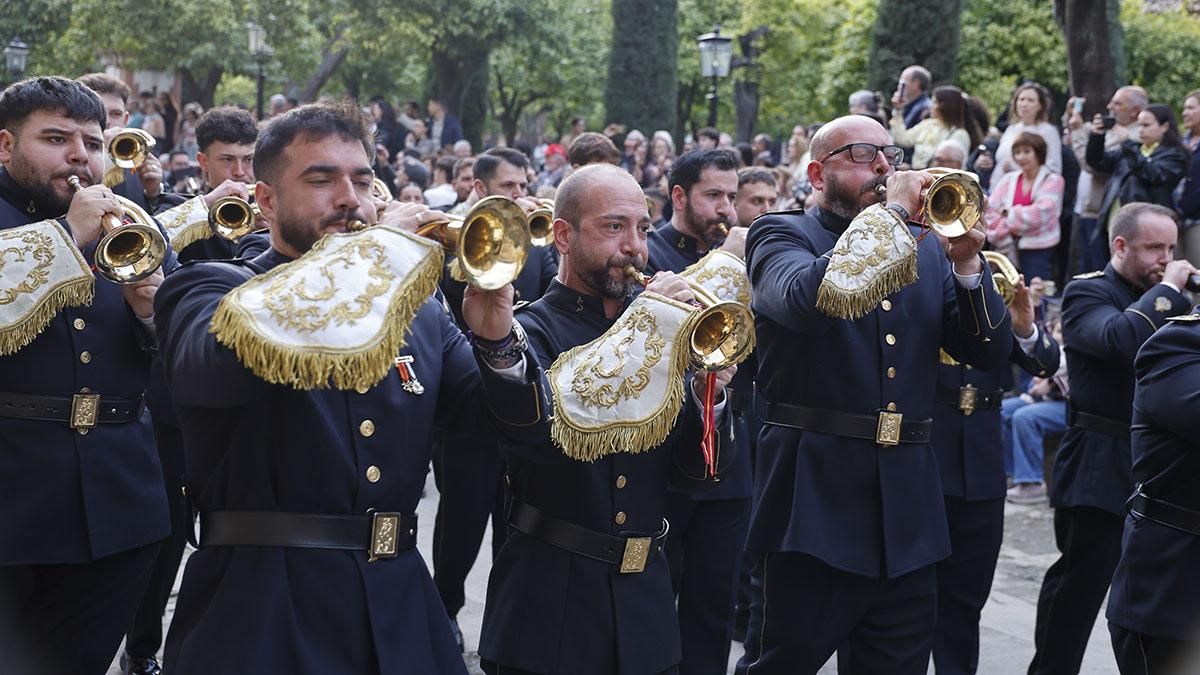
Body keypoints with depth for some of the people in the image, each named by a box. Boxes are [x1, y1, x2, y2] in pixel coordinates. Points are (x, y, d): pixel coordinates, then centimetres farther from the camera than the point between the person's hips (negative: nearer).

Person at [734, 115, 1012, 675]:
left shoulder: (925, 248, 15)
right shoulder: (781, 235, 0)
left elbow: (989, 351, 8)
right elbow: (804, 298, -23)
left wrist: (966, 262, -8)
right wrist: (889, 213, -18)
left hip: (907, 508, 5)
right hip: (815, 498, -5)